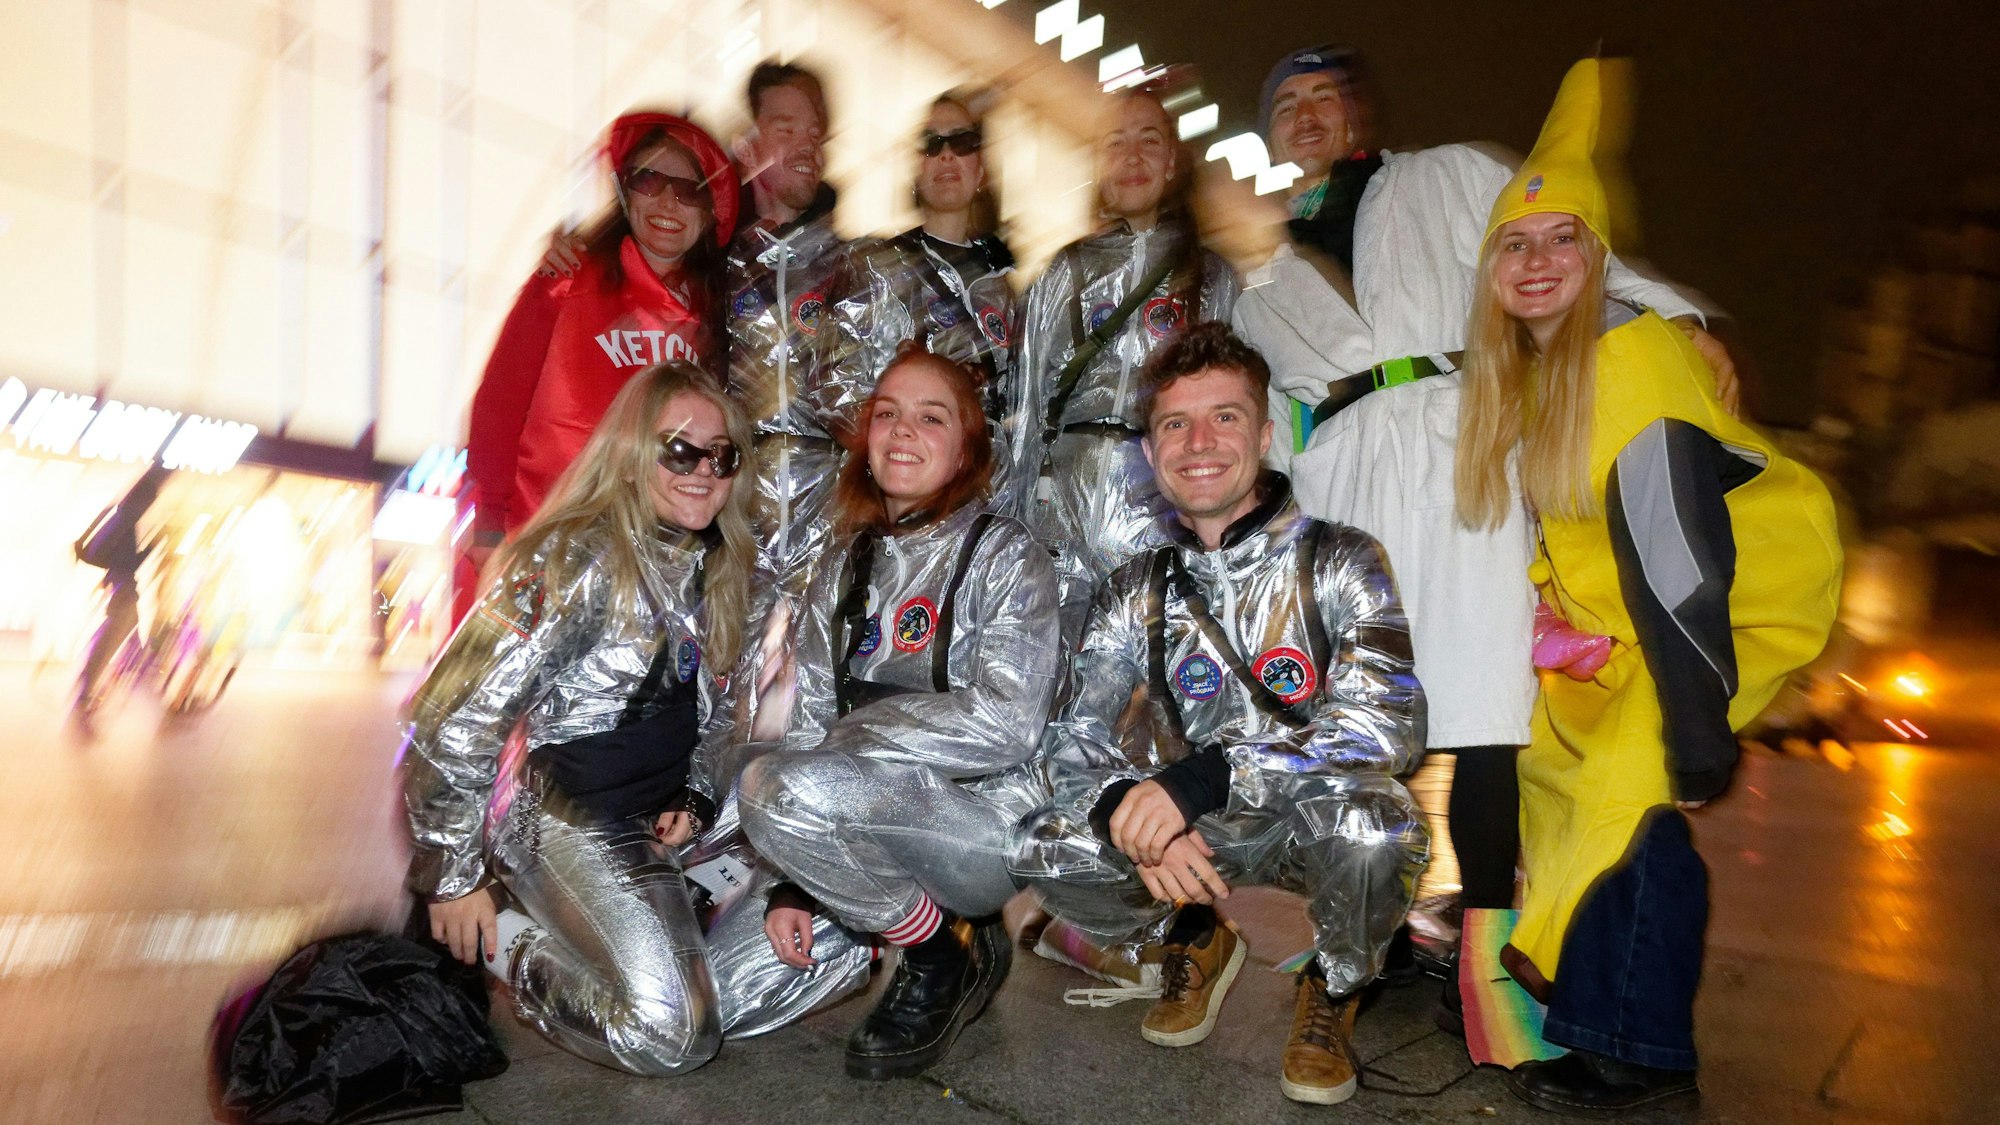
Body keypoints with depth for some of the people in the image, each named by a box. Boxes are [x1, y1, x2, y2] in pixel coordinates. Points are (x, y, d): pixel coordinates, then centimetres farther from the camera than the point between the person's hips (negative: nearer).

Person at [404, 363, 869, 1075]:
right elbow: (454, 718, -15)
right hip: (564, 817, -7)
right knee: (670, 1036, -22)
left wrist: (697, 799, 3)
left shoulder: (713, 565, 9)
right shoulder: (574, 561, -15)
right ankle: (505, 948, 1)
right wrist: (453, 878, -11)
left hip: (672, 822, 7)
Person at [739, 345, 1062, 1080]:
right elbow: (809, 729, 7)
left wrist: (853, 730, -14)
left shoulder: (1003, 555, -5)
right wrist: (793, 884, -1)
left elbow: (1008, 724, -19)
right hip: (884, 830, 7)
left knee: (778, 786, -29)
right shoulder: (843, 574, 11)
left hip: (987, 823, -6)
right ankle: (919, 930, 10)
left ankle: (947, 951, -6)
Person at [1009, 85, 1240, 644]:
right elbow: (1028, 400, 15)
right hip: (1070, 487, 1)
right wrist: (1014, 516, 10)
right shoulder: (1064, 273, 17)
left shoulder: (1211, 275, 15)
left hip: (1171, 490, -1)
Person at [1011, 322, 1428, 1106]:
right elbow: (1075, 743, -4)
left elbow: (1390, 722, -23)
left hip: (1310, 828, -2)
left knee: (1368, 815, -35)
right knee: (1045, 851, -20)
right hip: (1192, 837, 3)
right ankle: (1195, 940, 11)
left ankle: (1335, 988, -1)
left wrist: (1203, 777, -34)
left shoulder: (1338, 562, -9)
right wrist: (1133, 814, -28)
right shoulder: (1135, 594, 2)